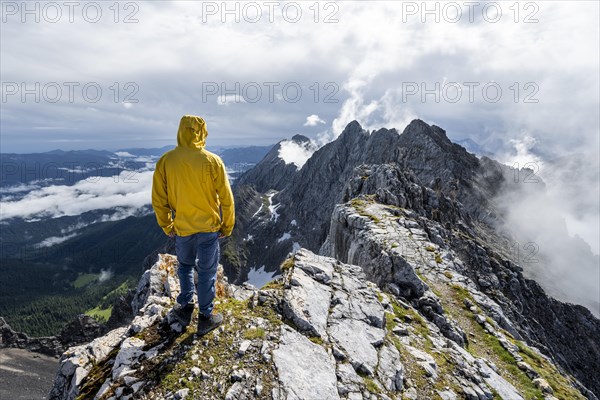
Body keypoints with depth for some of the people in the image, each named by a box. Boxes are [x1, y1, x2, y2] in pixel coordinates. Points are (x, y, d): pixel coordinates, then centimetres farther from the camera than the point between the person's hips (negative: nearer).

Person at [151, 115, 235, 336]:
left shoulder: (165, 161, -8)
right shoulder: (213, 161, -15)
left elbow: (158, 200, -2)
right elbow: (226, 198, -10)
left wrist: (167, 226, 12)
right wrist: (227, 226, 3)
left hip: (182, 228, 3)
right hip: (209, 227, -2)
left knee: (185, 266, 26)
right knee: (207, 272, 13)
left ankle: (184, 309, 38)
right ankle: (205, 317, 27)